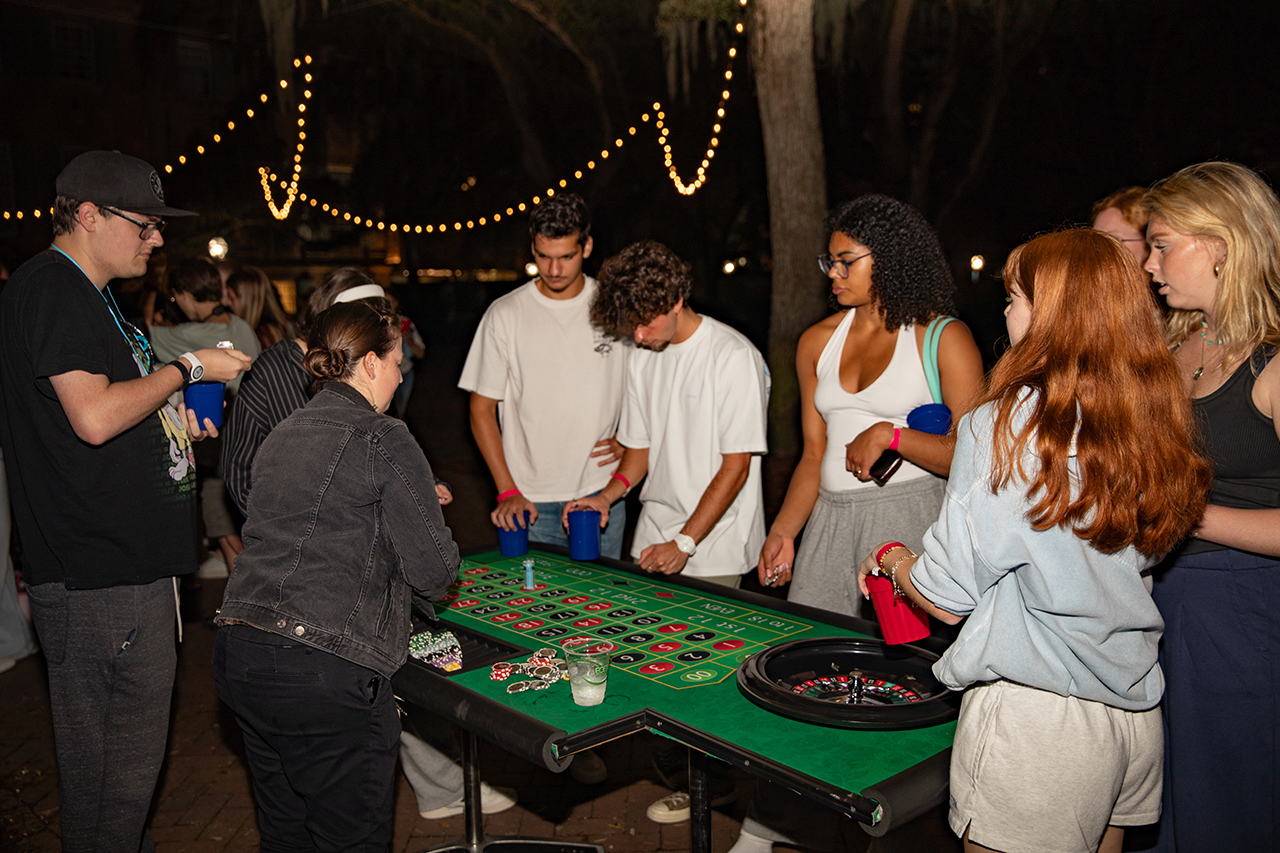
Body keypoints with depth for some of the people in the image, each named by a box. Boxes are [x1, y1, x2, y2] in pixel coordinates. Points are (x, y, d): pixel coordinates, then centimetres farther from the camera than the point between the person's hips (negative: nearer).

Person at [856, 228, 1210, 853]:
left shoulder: (1008, 424, -19)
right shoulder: (1157, 423, 0)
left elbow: (945, 599, -15)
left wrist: (890, 559, 7)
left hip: (1034, 712, -6)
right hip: (1137, 711, 7)